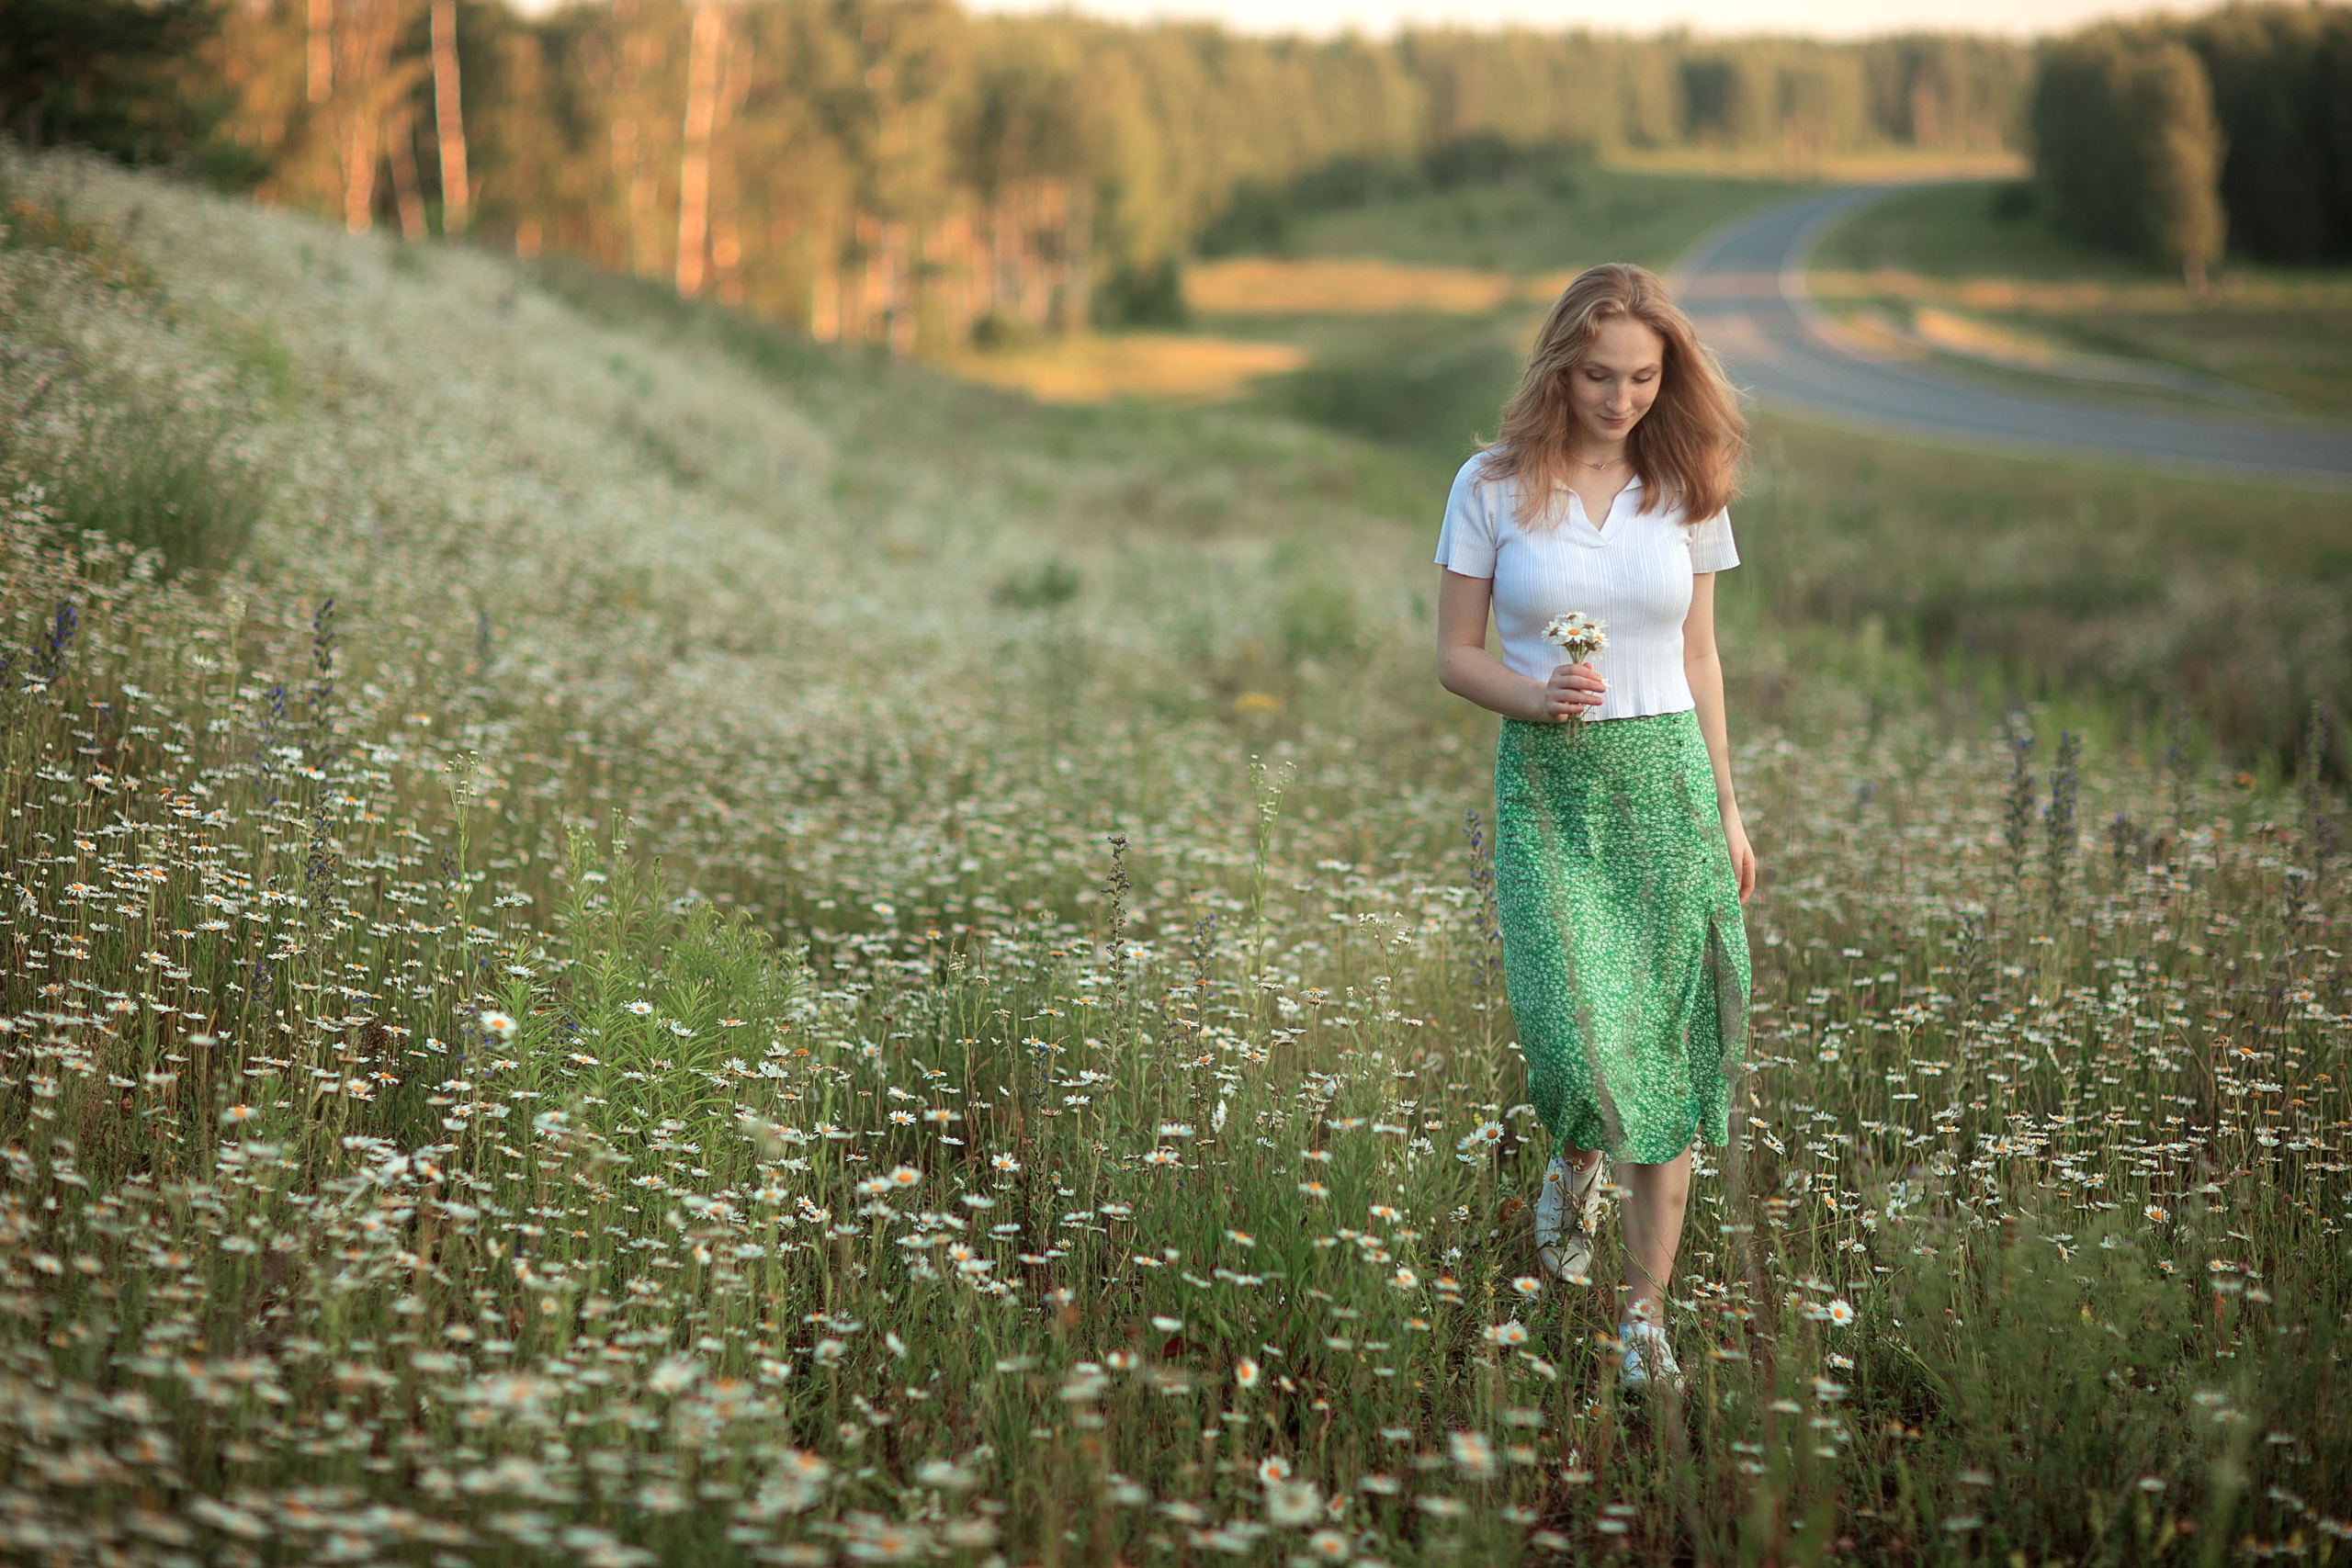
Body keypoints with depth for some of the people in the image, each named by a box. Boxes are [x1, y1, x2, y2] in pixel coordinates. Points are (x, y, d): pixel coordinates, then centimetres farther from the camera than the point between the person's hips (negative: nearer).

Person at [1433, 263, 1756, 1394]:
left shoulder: (1687, 491, 5)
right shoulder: (1492, 488, -1)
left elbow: (1698, 662, 12)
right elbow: (1454, 656, 3)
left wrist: (1727, 809, 11)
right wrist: (1536, 695, -17)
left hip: (1668, 774, 2)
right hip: (1546, 786, -2)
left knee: (1668, 1045, -1)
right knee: (1578, 1035, -15)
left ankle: (1645, 1309, 11)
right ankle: (1574, 1166, 22)